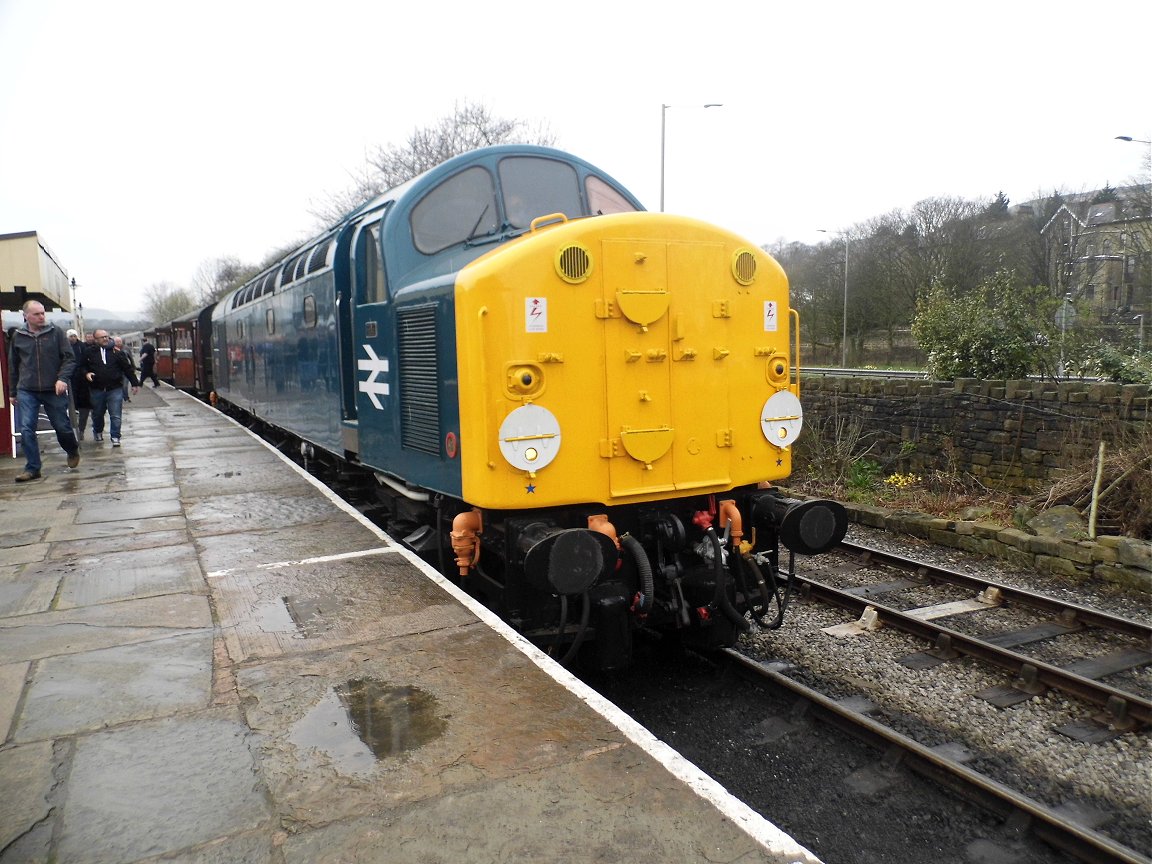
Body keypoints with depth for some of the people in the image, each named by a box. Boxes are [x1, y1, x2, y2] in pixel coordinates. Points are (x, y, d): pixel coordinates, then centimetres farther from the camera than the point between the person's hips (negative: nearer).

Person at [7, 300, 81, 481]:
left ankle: (73, 451, 35)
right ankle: (32, 468, 4)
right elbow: (13, 366, 15)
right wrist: (12, 391, 17)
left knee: (62, 426, 6)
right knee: (27, 430, -4)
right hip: (27, 392, 2)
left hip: (54, 390, -2)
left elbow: (69, 358, -2)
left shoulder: (56, 332, -1)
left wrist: (63, 378, -17)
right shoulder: (18, 337, 6)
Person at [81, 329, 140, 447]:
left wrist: (135, 383, 4)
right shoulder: (89, 352, 2)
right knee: (97, 414, 18)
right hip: (96, 390, 2)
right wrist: (86, 373, -9)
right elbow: (83, 366, 13)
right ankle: (97, 432, 42)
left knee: (115, 416, -5)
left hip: (114, 389, -1)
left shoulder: (116, 351, 1)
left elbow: (127, 368, 4)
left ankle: (115, 437, 3)